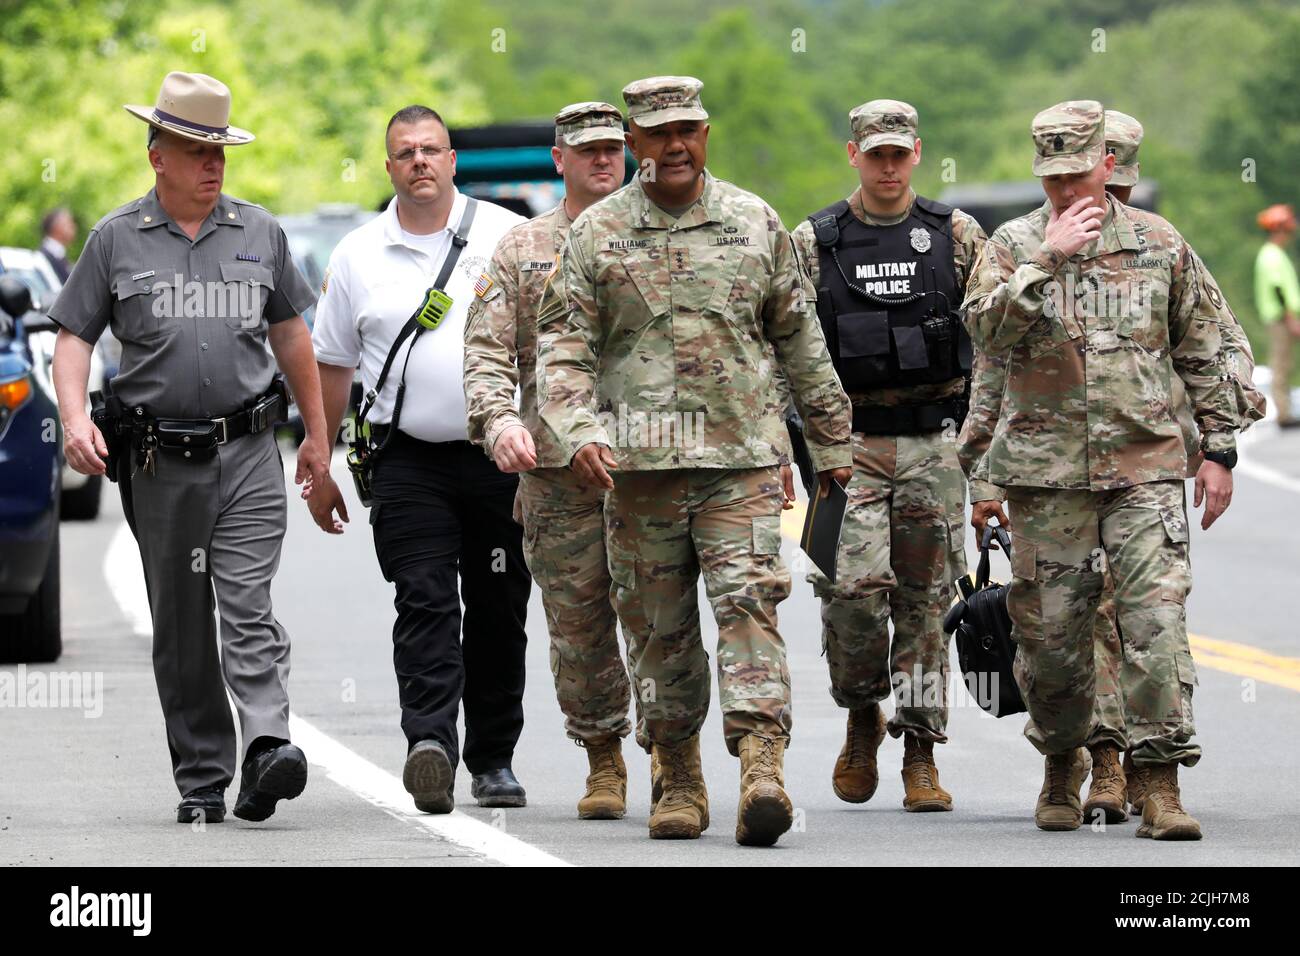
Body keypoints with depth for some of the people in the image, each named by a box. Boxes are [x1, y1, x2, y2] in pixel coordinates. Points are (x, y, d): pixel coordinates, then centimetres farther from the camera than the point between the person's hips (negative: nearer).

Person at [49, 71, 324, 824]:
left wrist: (318, 433, 19)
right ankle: (202, 782, 11)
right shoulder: (117, 240, 5)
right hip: (160, 459, 0)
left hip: (248, 452, 0)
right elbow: (75, 336, 6)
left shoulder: (260, 233, 10)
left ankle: (268, 749, -28)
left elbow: (291, 334, 19)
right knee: (180, 628, 5)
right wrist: (75, 418, -11)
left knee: (249, 608, -15)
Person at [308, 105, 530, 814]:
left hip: (499, 455, 0)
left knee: (498, 613, 5)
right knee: (424, 603, -15)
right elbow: (331, 366, 14)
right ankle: (430, 743, -28)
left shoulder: (508, 236, 4)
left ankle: (494, 760, 13)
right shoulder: (358, 255, 9)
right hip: (409, 459, 0)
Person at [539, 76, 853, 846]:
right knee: (660, 629, 5)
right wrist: (578, 429, -15)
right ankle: (681, 780, 16)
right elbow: (564, 346, 2)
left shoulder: (755, 224, 9)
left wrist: (831, 443, 16)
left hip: (743, 459, -1)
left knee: (749, 604, -14)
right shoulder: (596, 234, 6)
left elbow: (800, 340, 15)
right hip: (641, 462, 1)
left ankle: (763, 770, -24)